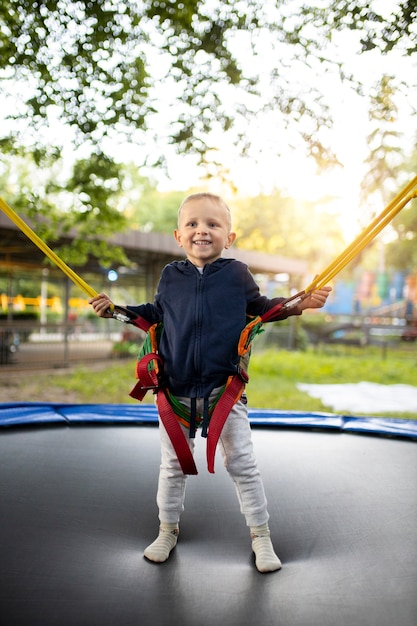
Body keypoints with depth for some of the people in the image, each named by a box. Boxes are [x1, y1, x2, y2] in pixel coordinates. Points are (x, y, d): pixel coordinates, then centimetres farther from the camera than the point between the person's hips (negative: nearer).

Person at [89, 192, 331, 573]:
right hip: (176, 390, 2)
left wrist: (300, 303, -5)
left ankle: (261, 535, 23)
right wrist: (116, 309, 8)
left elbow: (261, 308, 8)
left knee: (242, 463, 5)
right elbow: (156, 313, 17)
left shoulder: (237, 274, -3)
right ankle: (168, 530, 35)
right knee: (172, 465, 14)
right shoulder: (170, 276, 3)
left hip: (225, 388, -2)